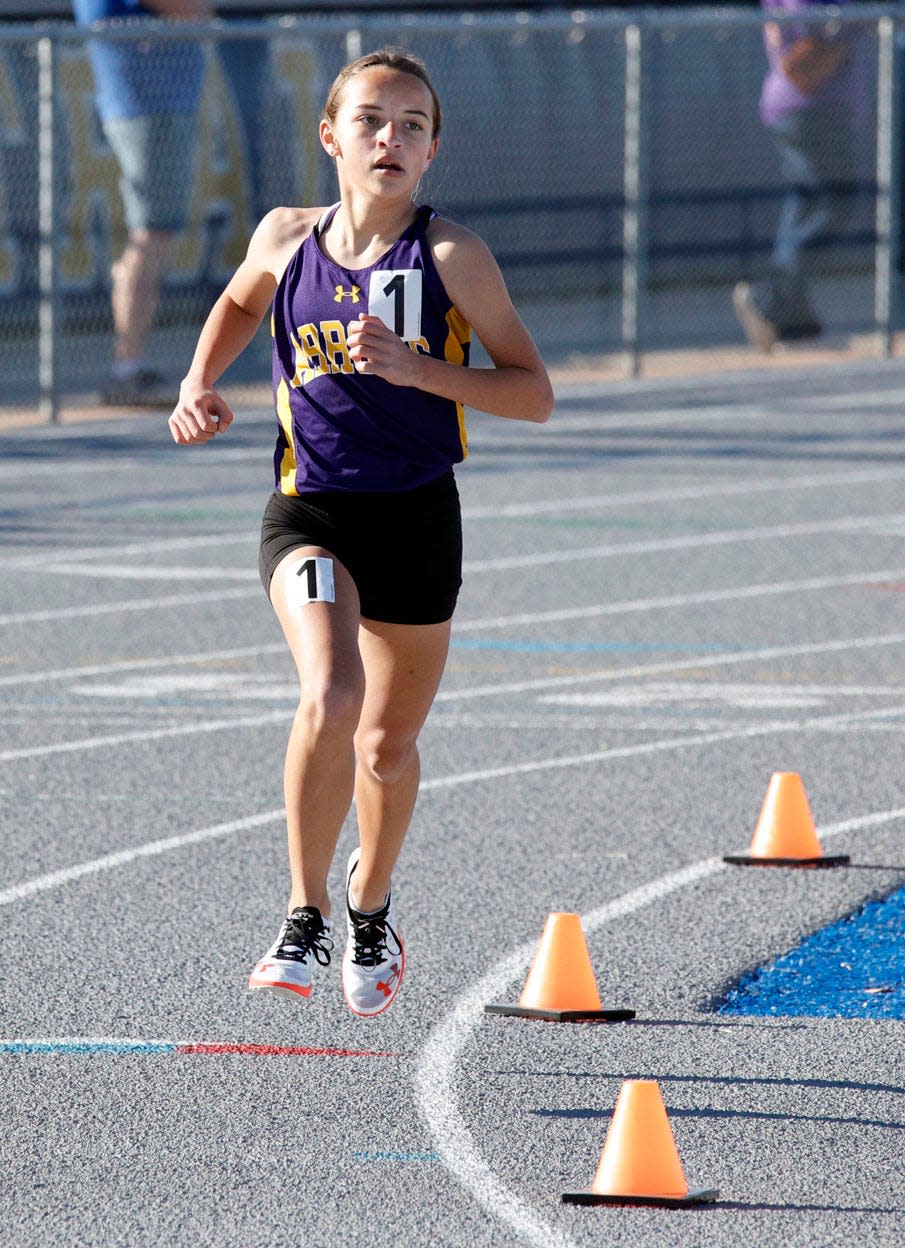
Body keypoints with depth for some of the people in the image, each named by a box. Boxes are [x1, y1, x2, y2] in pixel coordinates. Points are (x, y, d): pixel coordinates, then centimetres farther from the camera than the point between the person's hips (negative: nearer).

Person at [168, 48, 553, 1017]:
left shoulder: (451, 258, -8)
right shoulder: (286, 239, 1)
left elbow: (534, 394, -7)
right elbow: (239, 303, 25)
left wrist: (418, 368, -20)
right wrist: (200, 384, 7)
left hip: (415, 517, 0)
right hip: (308, 509, 0)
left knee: (389, 744, 14)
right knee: (329, 697, -26)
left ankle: (369, 909, 44)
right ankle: (304, 919, -11)